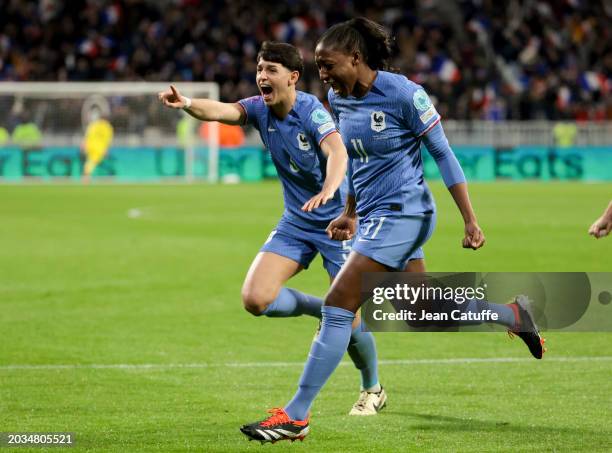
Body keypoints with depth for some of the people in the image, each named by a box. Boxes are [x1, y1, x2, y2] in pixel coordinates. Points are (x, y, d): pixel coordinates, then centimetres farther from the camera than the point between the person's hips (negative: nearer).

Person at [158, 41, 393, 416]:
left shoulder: (311, 110, -21)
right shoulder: (260, 109, -4)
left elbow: (337, 152, -38)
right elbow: (222, 110, -24)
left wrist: (329, 190, -59)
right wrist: (187, 104, -46)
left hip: (336, 219, -6)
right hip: (296, 222, 6)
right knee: (256, 298, -11)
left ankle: (373, 390, 20)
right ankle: (323, 310, 16)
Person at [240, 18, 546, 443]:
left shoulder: (402, 93, -16)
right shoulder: (339, 100, 5)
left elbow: (443, 153, -11)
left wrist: (471, 220, -11)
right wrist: (350, 214, 22)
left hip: (402, 213, -9)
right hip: (374, 216, 9)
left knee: (338, 306, -13)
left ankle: (296, 416, -11)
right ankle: (512, 313, 34)